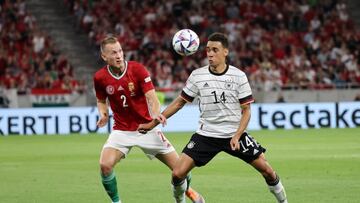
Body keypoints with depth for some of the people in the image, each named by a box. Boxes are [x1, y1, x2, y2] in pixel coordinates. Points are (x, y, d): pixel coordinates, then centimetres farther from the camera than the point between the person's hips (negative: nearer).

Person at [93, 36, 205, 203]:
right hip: (121, 131, 1)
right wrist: (103, 114, -9)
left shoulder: (137, 69, -15)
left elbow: (151, 98, -21)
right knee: (105, 165, -24)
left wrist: (155, 114, -42)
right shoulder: (100, 77, -7)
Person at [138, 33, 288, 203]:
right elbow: (179, 102, 7)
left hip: (235, 134, -1)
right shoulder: (197, 75, -3)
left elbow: (246, 110, -4)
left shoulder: (238, 76, -7)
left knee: (267, 170, -5)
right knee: (177, 174, -11)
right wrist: (152, 123, 6)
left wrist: (236, 136, -17)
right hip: (206, 135, 1)